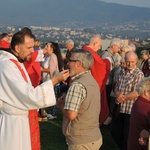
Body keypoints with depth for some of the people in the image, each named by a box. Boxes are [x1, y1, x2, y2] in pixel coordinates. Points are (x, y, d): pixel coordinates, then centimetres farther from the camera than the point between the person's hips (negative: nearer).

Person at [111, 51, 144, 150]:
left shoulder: (138, 74, -14)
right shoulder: (122, 72, 8)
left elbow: (136, 93, -20)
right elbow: (116, 87, 9)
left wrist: (122, 98, -14)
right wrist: (118, 94, -13)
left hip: (130, 110, -7)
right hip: (120, 108, 7)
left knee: (127, 135, 3)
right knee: (115, 131, 16)